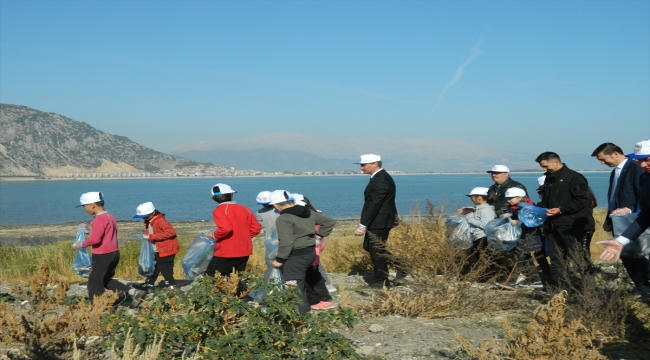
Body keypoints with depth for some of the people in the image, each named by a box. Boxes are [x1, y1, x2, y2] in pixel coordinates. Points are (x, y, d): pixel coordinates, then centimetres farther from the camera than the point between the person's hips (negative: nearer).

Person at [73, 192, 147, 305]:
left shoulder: (99, 219, -18)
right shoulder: (109, 216, 12)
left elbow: (95, 239, -25)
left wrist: (81, 244, -10)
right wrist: (90, 231, 17)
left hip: (103, 256, -10)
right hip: (113, 253, 10)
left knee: (94, 284, 2)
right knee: (106, 280, 21)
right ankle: (134, 292, 12)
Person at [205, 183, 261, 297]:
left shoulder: (219, 210, -10)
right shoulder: (244, 209, 8)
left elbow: (225, 228, -25)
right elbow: (256, 228, 6)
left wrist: (214, 236, -8)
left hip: (226, 253, -6)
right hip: (244, 252, 7)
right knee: (238, 279, 18)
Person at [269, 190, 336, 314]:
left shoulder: (283, 219, -16)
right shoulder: (309, 213, 8)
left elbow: (286, 242, -23)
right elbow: (329, 222, 15)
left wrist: (279, 259, -14)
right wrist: (319, 236, 16)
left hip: (295, 256, -9)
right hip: (311, 251, 9)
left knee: (295, 286, -8)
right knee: (313, 277, 28)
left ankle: (300, 313, -12)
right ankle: (326, 301, 42)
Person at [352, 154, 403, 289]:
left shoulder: (381, 180, -21)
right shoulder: (378, 177, 11)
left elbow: (375, 204, -24)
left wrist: (363, 224, -23)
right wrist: (364, 223, 14)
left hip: (380, 221, -11)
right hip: (376, 221, 11)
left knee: (377, 249, -1)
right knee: (369, 246, 16)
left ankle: (381, 281, 12)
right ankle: (398, 267, 19)